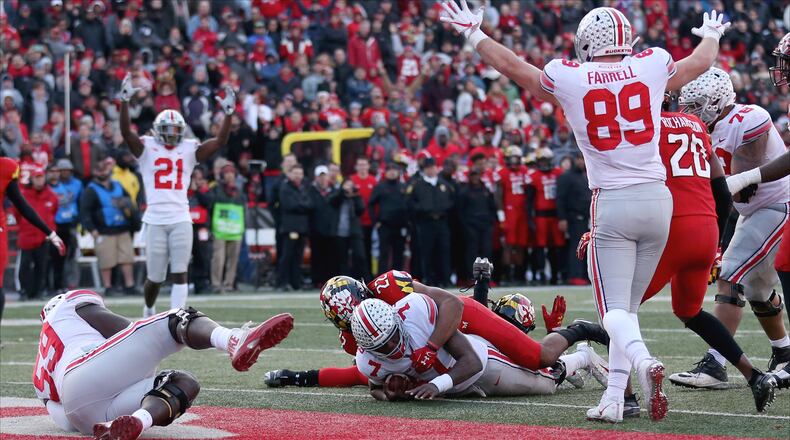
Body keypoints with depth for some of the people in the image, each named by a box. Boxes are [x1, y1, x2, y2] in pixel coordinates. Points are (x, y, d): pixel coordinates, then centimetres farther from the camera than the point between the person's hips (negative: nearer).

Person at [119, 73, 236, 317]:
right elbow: (126, 132, -10)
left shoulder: (189, 149, 9)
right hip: (155, 220, -1)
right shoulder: (148, 148, 4)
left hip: (181, 219, 1)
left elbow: (220, 142, 1)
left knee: (180, 273, -6)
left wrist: (228, 113, -9)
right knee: (155, 277, 8)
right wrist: (125, 101, -22)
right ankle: (149, 311, 34)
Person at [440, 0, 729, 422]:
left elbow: (512, 65, 12)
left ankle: (642, 360, -32)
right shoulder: (652, 66, 3)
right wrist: (711, 35, 46)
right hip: (657, 199, 3)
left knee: (615, 309, -2)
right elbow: (700, 62, 24)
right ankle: (613, 397, 9)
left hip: (611, 204, -3)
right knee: (629, 305, 13)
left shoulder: (570, 79, -3)